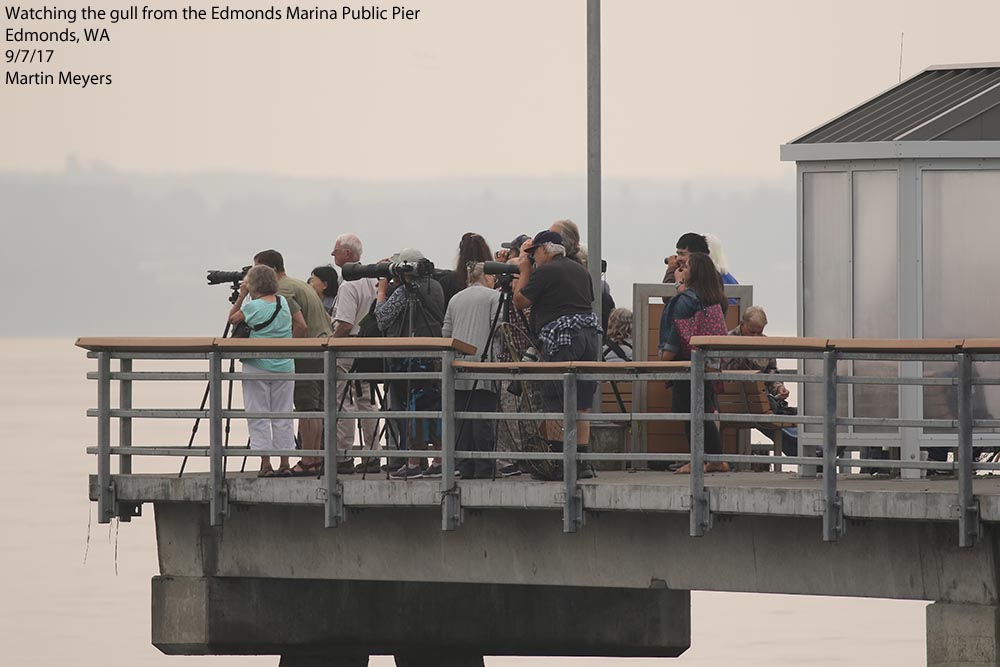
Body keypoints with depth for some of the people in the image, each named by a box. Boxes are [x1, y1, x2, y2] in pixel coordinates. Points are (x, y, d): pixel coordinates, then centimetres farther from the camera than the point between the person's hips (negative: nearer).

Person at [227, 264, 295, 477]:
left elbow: (232, 319, 2)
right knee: (282, 417, 9)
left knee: (258, 418, 2)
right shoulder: (283, 302, 3)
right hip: (285, 367, 4)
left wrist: (241, 295, 6)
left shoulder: (253, 307, -11)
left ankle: (266, 465, -2)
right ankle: (284, 464, 8)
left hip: (257, 369, -4)